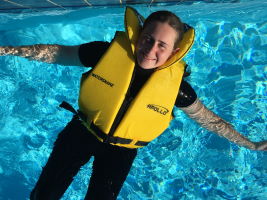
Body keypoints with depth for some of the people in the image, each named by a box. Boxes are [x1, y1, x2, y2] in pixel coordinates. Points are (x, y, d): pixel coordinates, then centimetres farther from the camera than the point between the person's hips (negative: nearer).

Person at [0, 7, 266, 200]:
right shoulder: (107, 51, -23)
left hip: (121, 149, 0)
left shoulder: (176, 85, -21)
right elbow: (57, 53, -10)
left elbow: (210, 119, -6)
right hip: (82, 131, 1)